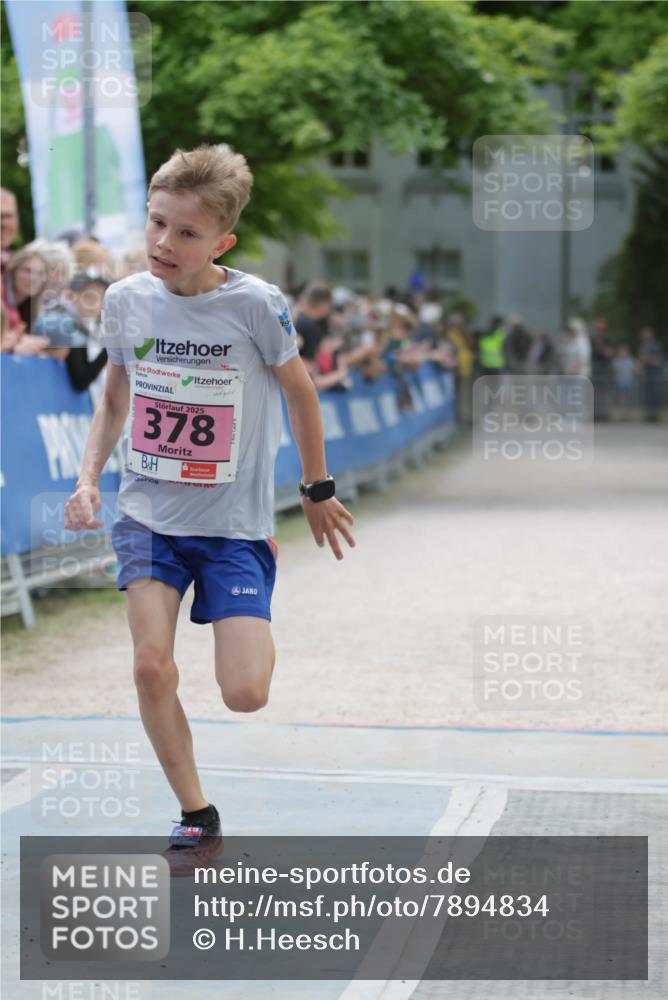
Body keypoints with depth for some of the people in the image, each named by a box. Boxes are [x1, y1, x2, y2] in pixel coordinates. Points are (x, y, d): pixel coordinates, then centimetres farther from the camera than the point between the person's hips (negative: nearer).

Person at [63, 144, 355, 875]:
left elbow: (301, 392, 2)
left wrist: (317, 490, 11)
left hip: (235, 522, -3)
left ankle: (257, 640, 27)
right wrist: (88, 479, 0)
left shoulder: (255, 305, -15)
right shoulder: (125, 300, -5)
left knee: (244, 696, -11)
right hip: (148, 514, 3)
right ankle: (197, 818, 7)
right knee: (151, 667, -13)